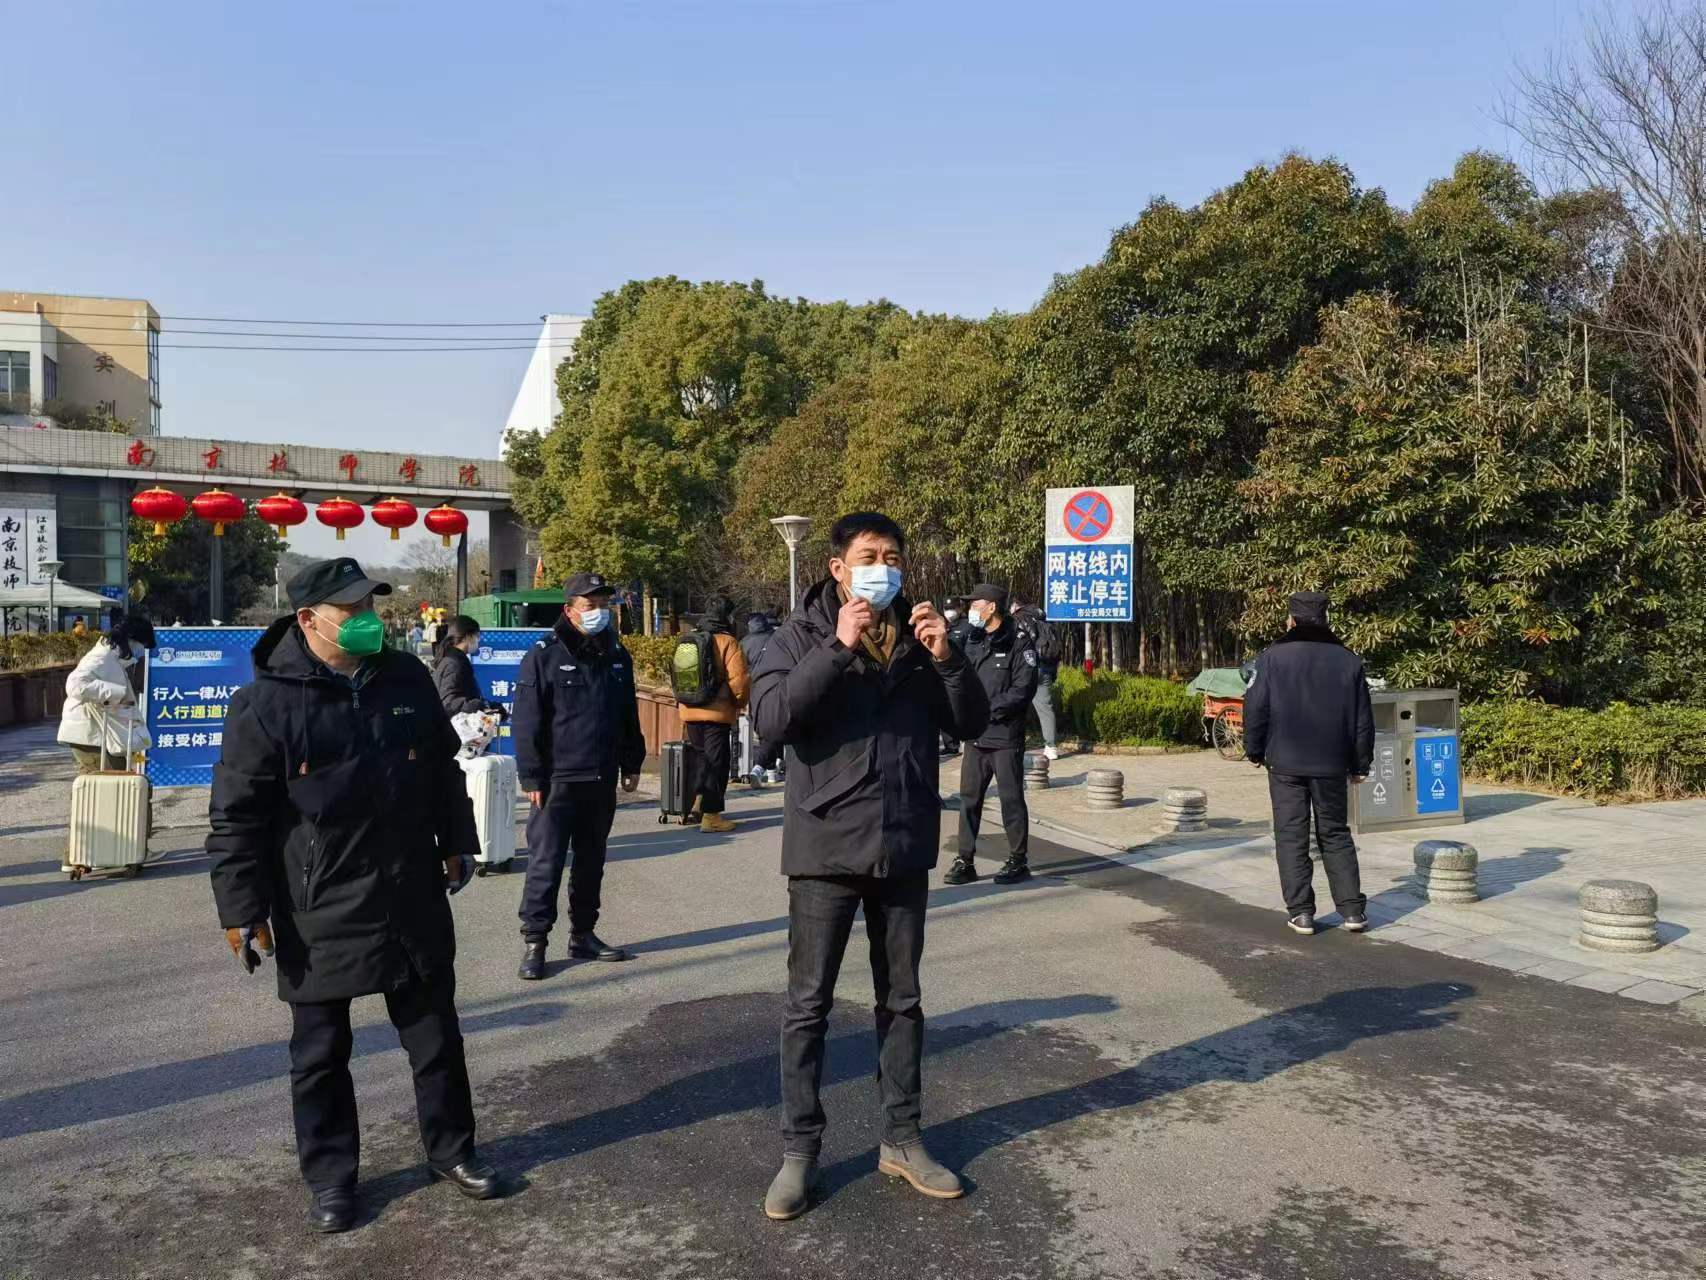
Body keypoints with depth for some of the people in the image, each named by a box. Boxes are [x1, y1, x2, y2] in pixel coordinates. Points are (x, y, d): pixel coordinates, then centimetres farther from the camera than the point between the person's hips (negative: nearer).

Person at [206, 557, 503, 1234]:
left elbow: (443, 769, 14)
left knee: (435, 1036, 15)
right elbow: (235, 816, -10)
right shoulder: (266, 703, -12)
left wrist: (456, 843, 16)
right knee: (321, 1052, 12)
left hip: (413, 903, 4)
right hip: (318, 915, -4)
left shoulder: (407, 679, 2)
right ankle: (330, 1175, 29)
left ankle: (451, 1149, 32)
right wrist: (242, 908, -10)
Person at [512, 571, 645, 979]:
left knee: (591, 862, 13)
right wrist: (532, 777, -12)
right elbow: (526, 723, -9)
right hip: (558, 780, -6)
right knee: (546, 863, -3)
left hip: (602, 781, 6)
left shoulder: (616, 655, 10)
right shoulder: (545, 655, -8)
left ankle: (582, 935, 25)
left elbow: (629, 716, 18)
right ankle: (534, 942, 6)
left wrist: (631, 764, 15)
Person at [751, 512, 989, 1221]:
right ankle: (799, 1150, 20)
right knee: (808, 1004, 6)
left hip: (905, 847, 4)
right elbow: (770, 717, -19)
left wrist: (946, 657, -14)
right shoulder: (804, 634, -4)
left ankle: (902, 1140, 29)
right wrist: (839, 647, -24)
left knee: (902, 1000, 14)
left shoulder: (918, 635, 5)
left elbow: (973, 723, 3)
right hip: (827, 847, -3)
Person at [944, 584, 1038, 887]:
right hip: (975, 736, 6)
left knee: (1011, 800, 2)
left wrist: (989, 709, -16)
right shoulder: (973, 642, 14)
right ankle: (965, 861, 14)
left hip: (1006, 737, -6)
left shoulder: (1018, 642, -6)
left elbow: (1023, 688, -13)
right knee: (969, 798, 7)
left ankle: (1018, 860, 14)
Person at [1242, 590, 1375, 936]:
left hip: (1285, 764, -3)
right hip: (1332, 765, 3)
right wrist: (1360, 764, 16)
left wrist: (1255, 751, 8)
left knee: (1291, 836, 4)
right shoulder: (1348, 660, 5)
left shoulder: (1272, 657, -4)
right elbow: (1363, 719, 8)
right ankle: (1352, 910, 11)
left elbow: (1255, 709, -6)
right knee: (1335, 834, 14)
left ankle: (1300, 911, 4)